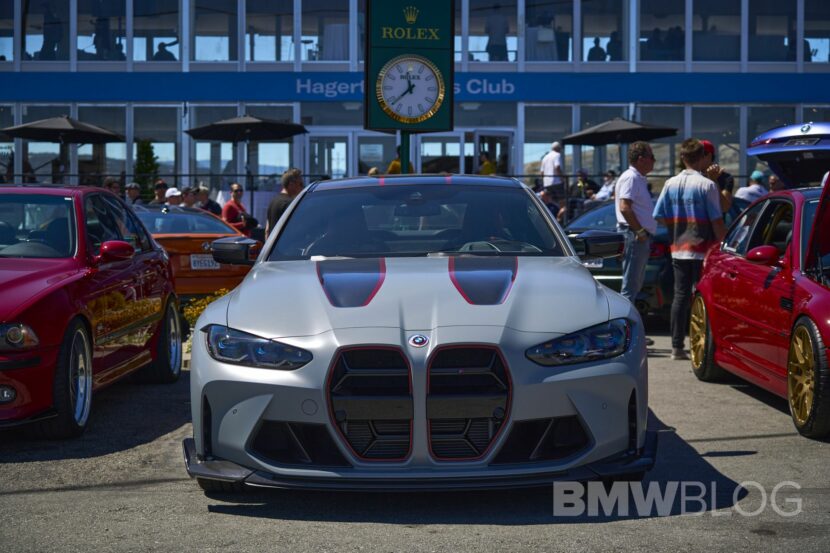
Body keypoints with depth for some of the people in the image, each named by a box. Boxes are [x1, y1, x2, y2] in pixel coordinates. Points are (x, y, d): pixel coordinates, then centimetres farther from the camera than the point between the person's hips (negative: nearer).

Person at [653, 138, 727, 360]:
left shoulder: (671, 184, 4)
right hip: (703, 250, -4)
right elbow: (716, 220, -11)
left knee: (680, 296, 8)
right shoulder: (707, 185, -10)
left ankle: (677, 346, 8)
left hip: (678, 250, 5)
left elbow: (660, 217, 5)